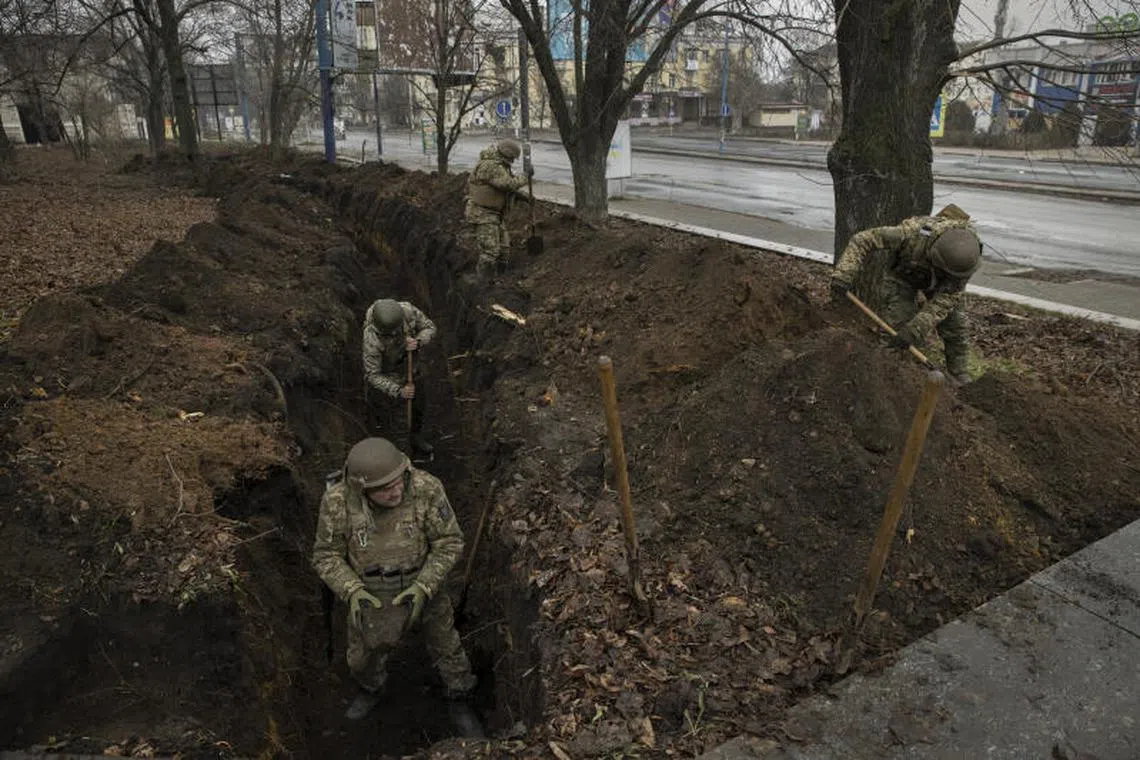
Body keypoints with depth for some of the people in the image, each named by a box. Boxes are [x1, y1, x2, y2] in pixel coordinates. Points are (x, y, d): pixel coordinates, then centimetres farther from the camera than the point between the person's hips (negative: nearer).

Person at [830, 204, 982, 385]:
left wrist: (915, 329, -46)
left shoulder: (968, 250, -35)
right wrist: (843, 274, -53)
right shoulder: (913, 234, -45)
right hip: (899, 271, -3)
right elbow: (863, 240, -38)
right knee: (900, 322, -15)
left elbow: (947, 298, -36)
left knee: (956, 322, 1)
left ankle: (958, 373, 18)